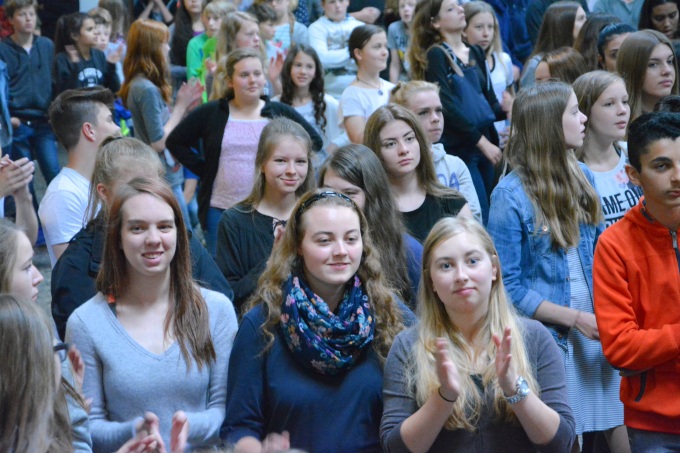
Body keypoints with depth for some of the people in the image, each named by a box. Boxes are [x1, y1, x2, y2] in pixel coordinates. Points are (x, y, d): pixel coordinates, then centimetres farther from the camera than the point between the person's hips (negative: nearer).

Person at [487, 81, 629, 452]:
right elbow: (509, 288, -12)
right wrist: (575, 318, -15)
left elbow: (599, 251, 11)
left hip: (596, 332, 5)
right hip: (547, 337, -5)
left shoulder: (581, 176, 6)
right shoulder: (510, 195, -12)